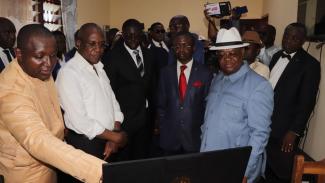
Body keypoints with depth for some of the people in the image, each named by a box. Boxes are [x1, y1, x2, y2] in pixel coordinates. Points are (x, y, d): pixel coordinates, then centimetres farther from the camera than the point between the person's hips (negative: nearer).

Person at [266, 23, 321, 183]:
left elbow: (307, 102, -13)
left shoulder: (310, 64, -10)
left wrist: (294, 131, -16)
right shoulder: (277, 56, 9)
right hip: (265, 123, 6)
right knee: (266, 169, 18)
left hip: (284, 129, -5)